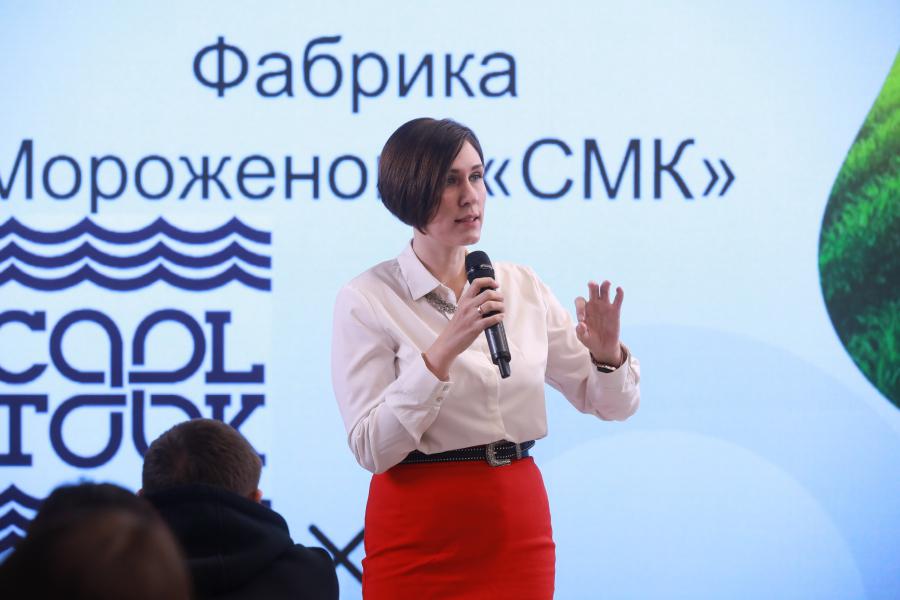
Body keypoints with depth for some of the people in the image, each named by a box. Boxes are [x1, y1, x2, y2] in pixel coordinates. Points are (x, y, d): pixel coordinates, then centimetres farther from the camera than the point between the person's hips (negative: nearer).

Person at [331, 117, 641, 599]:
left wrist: (606, 355, -12)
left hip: (518, 533, 4)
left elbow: (613, 404, 9)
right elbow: (371, 448, -15)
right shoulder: (365, 300, -7)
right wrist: (440, 354, -24)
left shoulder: (522, 286, 6)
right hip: (420, 540, -4)